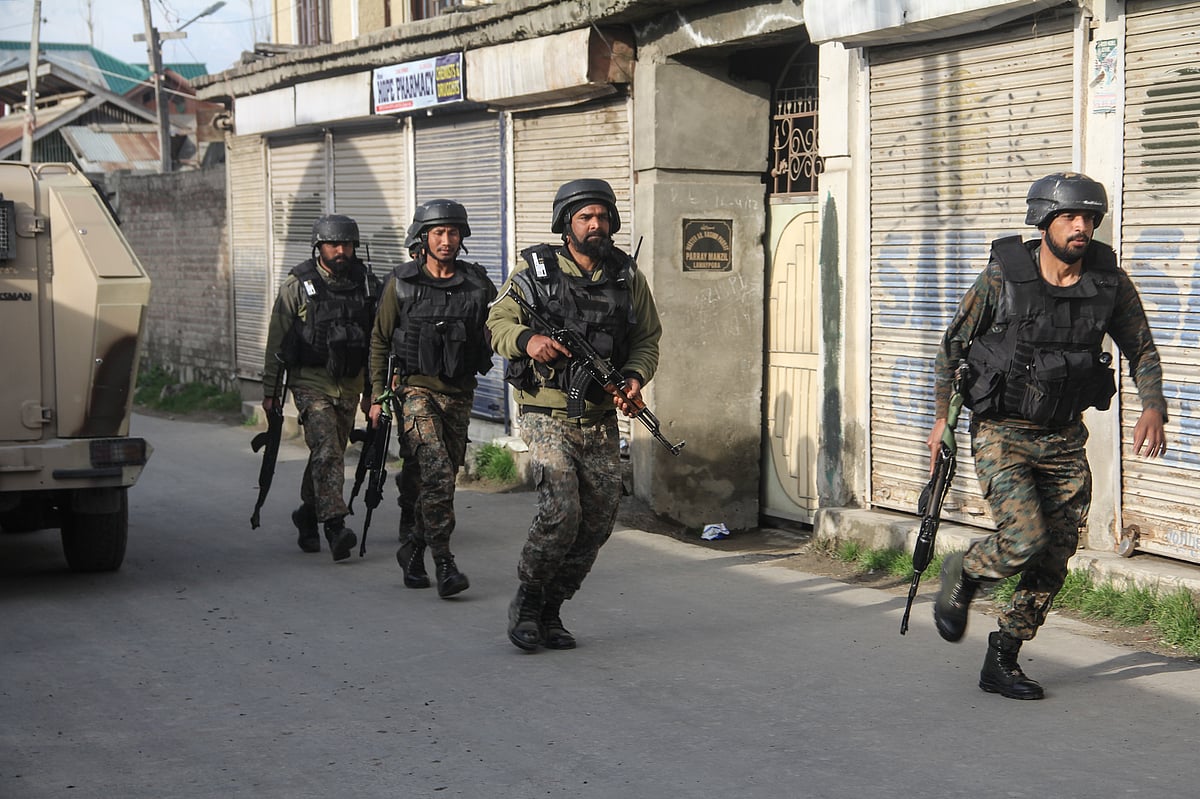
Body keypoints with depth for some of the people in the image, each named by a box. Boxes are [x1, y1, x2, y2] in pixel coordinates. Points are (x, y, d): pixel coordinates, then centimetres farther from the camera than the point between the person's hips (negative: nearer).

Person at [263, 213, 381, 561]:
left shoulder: (366, 285, 5)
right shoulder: (297, 285, -4)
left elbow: (377, 340, 13)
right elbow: (276, 339, 0)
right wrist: (270, 389, 0)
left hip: (349, 384, 4)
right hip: (311, 381, -4)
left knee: (329, 453, 12)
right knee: (326, 451, -17)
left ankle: (307, 515, 30)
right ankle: (335, 525, -24)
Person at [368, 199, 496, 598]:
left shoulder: (478, 284, 4)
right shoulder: (401, 283, 0)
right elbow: (380, 340, 6)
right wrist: (377, 395, 3)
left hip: (459, 393, 3)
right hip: (416, 389, -3)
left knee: (441, 478, 9)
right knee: (437, 472, -19)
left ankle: (412, 550, 28)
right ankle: (443, 562, -15)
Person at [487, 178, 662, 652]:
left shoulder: (627, 277, 7)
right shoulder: (536, 270, -1)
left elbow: (647, 338, 12)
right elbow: (498, 323, 2)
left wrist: (635, 377, -8)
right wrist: (527, 339, -20)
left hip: (601, 421, 4)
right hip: (547, 416, -4)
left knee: (599, 519, 4)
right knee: (561, 511, -18)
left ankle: (551, 611, 21)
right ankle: (526, 602, 5)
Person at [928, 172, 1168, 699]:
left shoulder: (1110, 283, -4)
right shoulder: (1003, 275, -11)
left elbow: (1142, 351, 9)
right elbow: (953, 344, 1)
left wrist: (1153, 408, -9)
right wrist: (942, 418, 3)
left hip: (1065, 440, 4)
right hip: (1001, 434, -4)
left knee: (1053, 562, 3)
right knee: (1025, 540, -21)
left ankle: (1001, 664, 20)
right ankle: (962, 573, 11)